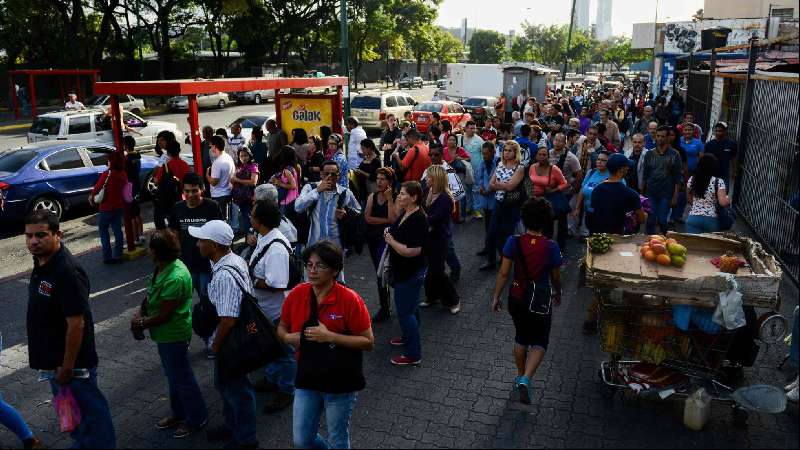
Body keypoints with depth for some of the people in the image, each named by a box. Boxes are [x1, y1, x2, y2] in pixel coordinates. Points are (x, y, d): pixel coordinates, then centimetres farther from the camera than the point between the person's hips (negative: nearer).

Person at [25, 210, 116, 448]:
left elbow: (76, 324, -25)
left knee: (90, 412, 7)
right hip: (53, 359, 9)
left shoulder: (67, 271, -27)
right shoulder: (41, 262, 2)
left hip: (72, 362, -9)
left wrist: (67, 367, -20)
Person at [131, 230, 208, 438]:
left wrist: (141, 324, -10)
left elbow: (164, 315, -24)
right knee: (173, 375, 23)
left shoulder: (175, 278, -31)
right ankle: (179, 414, 40)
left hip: (174, 335, -10)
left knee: (181, 378, 6)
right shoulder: (162, 268, -1)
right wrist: (140, 313, -3)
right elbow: (151, 295, 12)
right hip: (165, 335, 10)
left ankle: (196, 418, 24)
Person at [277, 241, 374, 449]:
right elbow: (282, 328, 10)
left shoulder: (350, 299, -18)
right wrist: (288, 337, -13)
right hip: (307, 379, 4)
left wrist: (330, 336, -25)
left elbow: (368, 342, -16)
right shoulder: (296, 295, -6)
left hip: (341, 383, -4)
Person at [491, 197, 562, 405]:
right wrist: (557, 294, 17)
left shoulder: (513, 242, -13)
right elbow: (555, 277, -3)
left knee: (521, 336, 24)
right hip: (540, 300, -2)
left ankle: (520, 376, 38)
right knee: (539, 341, 13)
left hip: (517, 298, 3)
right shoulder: (551, 247, -16)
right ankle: (526, 378, -8)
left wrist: (496, 297, 3)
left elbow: (503, 273, -10)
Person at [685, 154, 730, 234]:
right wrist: (727, 199, 6)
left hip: (693, 218, 2)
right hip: (711, 220, -2)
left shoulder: (692, 179, 2)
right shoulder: (718, 182, -8)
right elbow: (723, 203, -14)